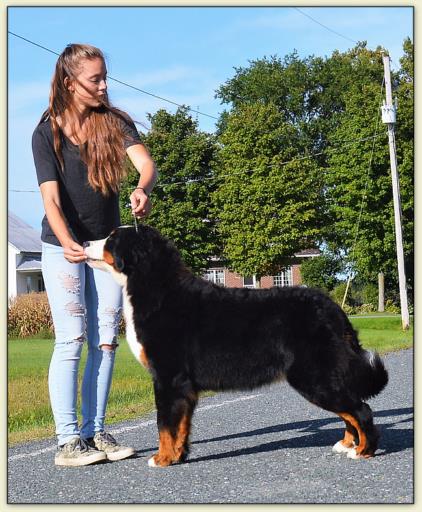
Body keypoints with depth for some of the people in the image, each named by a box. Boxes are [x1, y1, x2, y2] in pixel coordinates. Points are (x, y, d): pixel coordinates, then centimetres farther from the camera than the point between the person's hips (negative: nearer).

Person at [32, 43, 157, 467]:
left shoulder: (115, 122, -3)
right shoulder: (46, 134, -10)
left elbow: (146, 163, -17)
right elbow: (51, 198, -19)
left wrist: (143, 189, -41)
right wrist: (67, 242, -38)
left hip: (107, 245, 4)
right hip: (63, 247, -4)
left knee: (105, 341, 3)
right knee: (71, 340, -10)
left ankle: (94, 432, 10)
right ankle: (68, 441, -9)